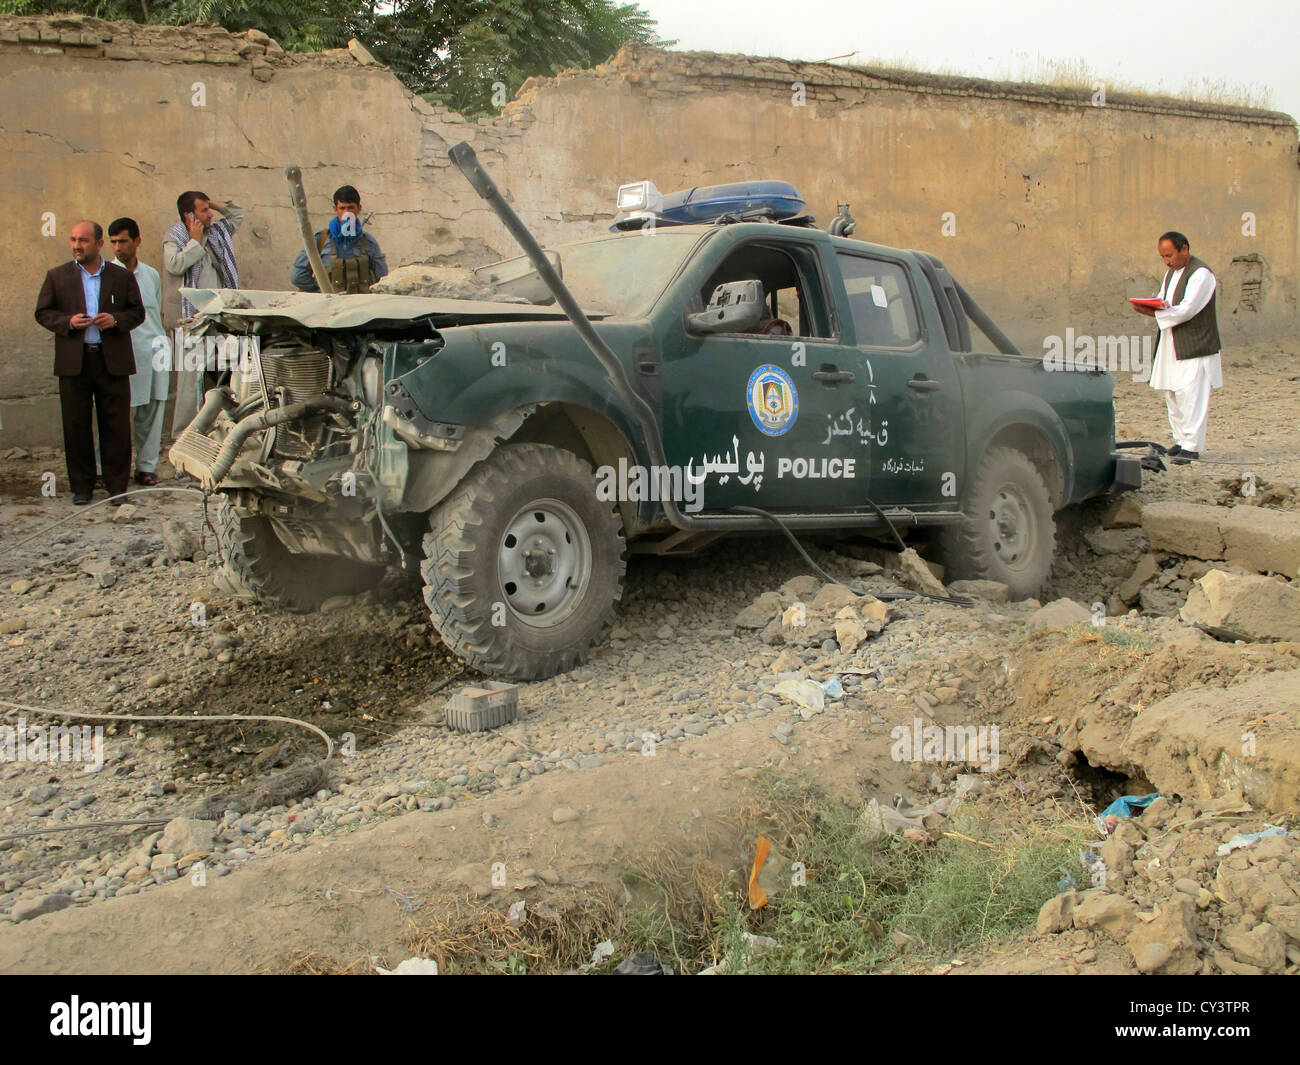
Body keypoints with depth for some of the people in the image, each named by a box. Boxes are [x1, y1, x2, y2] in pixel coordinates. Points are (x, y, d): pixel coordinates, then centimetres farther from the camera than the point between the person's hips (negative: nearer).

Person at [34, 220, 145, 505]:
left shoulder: (123, 276, 8)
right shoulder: (57, 276, 9)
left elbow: (137, 312, 8)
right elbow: (43, 313, 8)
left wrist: (116, 319, -11)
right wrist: (68, 322, -11)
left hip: (113, 361, -1)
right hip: (73, 361, 1)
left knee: (116, 425, 0)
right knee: (76, 425, 4)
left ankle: (117, 485, 9)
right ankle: (81, 486, 14)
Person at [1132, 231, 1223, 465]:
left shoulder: (1201, 274, -12)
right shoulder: (1171, 272, 16)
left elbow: (1187, 309, -20)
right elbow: (1163, 301, 19)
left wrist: (1155, 314, -18)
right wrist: (1154, 305, -4)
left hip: (1194, 346, -9)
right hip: (1172, 344, 9)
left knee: (1189, 393, -12)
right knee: (1171, 393, 10)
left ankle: (1192, 446, -10)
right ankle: (1181, 439, 19)